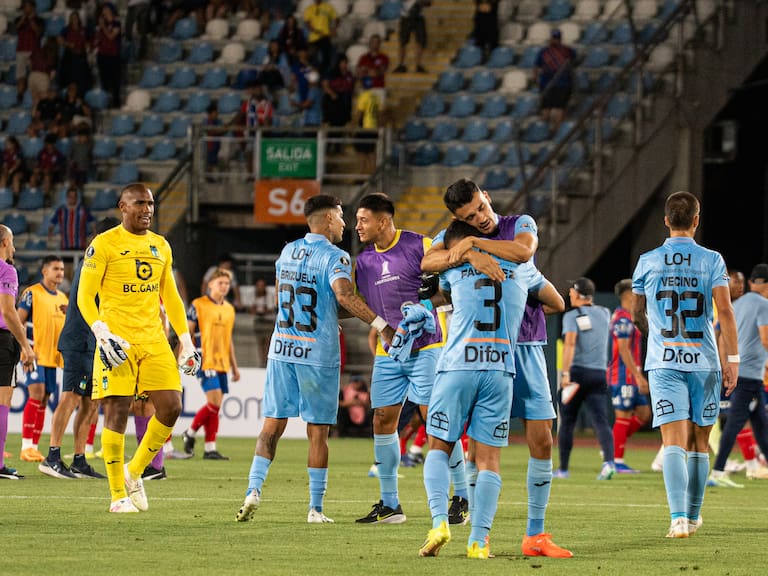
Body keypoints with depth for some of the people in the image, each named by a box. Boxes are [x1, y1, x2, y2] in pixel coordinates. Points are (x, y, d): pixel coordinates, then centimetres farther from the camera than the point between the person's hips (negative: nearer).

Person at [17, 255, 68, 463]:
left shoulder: (63, 298, 16)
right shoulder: (32, 293, -4)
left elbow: (67, 327, 25)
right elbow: (19, 321, -8)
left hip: (54, 357, 7)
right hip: (36, 355, -7)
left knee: (43, 401, 6)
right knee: (36, 394, -17)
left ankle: (34, 446, 9)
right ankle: (26, 447, -16)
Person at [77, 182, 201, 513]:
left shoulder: (161, 247, 15)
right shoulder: (104, 244, -3)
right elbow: (85, 295, -6)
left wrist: (186, 339, 15)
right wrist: (101, 333, -19)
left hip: (155, 342, 5)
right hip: (117, 342, -5)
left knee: (170, 408, -4)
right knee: (116, 412, -6)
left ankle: (134, 472, 16)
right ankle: (118, 495, 2)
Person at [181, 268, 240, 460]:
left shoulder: (229, 309, 15)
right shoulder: (198, 305, -3)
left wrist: (234, 367, 22)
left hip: (222, 364, 6)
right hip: (205, 362, -6)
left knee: (214, 407, 4)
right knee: (214, 403, -16)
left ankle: (210, 448, 6)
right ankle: (190, 433, 4)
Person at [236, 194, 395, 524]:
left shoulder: (288, 251, 12)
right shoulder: (334, 257, -10)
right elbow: (344, 296, -27)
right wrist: (381, 325, -27)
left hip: (281, 348, 5)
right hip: (318, 353, -5)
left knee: (273, 425, 7)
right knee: (317, 431, 2)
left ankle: (254, 490, -10)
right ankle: (316, 508, 3)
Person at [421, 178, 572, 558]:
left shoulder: (520, 224, 6)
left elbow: (523, 251, -18)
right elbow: (427, 263, -16)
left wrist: (474, 242, -14)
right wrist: (468, 255, -28)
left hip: (525, 346, 1)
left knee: (541, 441, -1)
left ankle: (535, 535, 6)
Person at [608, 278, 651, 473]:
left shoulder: (629, 318, 18)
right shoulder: (623, 318, -14)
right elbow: (623, 350, -19)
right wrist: (638, 376, -20)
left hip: (631, 377, 10)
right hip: (623, 376, -10)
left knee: (644, 414, 10)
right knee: (623, 416, -5)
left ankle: (611, 449, 13)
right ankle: (617, 461, -1)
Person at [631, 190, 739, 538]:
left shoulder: (648, 262, 5)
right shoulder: (711, 261, 0)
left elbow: (637, 316, 16)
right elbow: (725, 311, -9)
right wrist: (732, 360, -7)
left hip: (663, 362, 0)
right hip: (703, 361, 0)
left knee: (674, 441, -8)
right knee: (699, 443, 13)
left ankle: (678, 517, -25)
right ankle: (693, 516, 23)